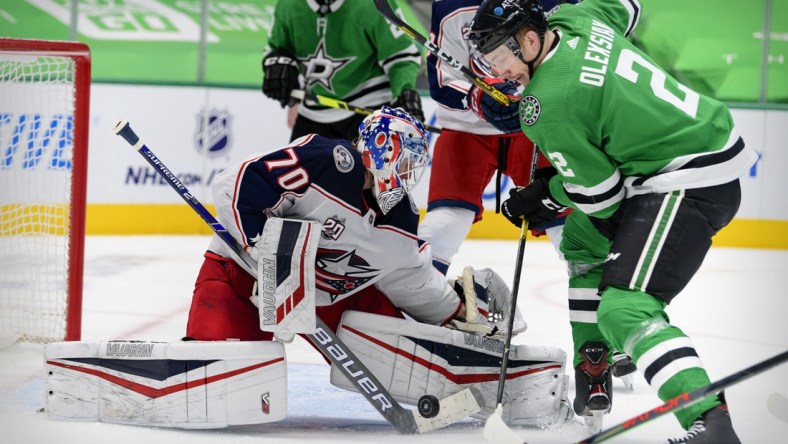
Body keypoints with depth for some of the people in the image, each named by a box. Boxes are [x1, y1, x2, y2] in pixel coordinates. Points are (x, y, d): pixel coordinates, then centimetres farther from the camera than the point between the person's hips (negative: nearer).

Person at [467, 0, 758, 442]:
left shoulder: (547, 106, -20)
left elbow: (600, 196, -13)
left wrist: (543, 197, 6)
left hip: (693, 183, -11)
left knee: (625, 307, -21)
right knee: (582, 239, 28)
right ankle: (592, 376, 34)